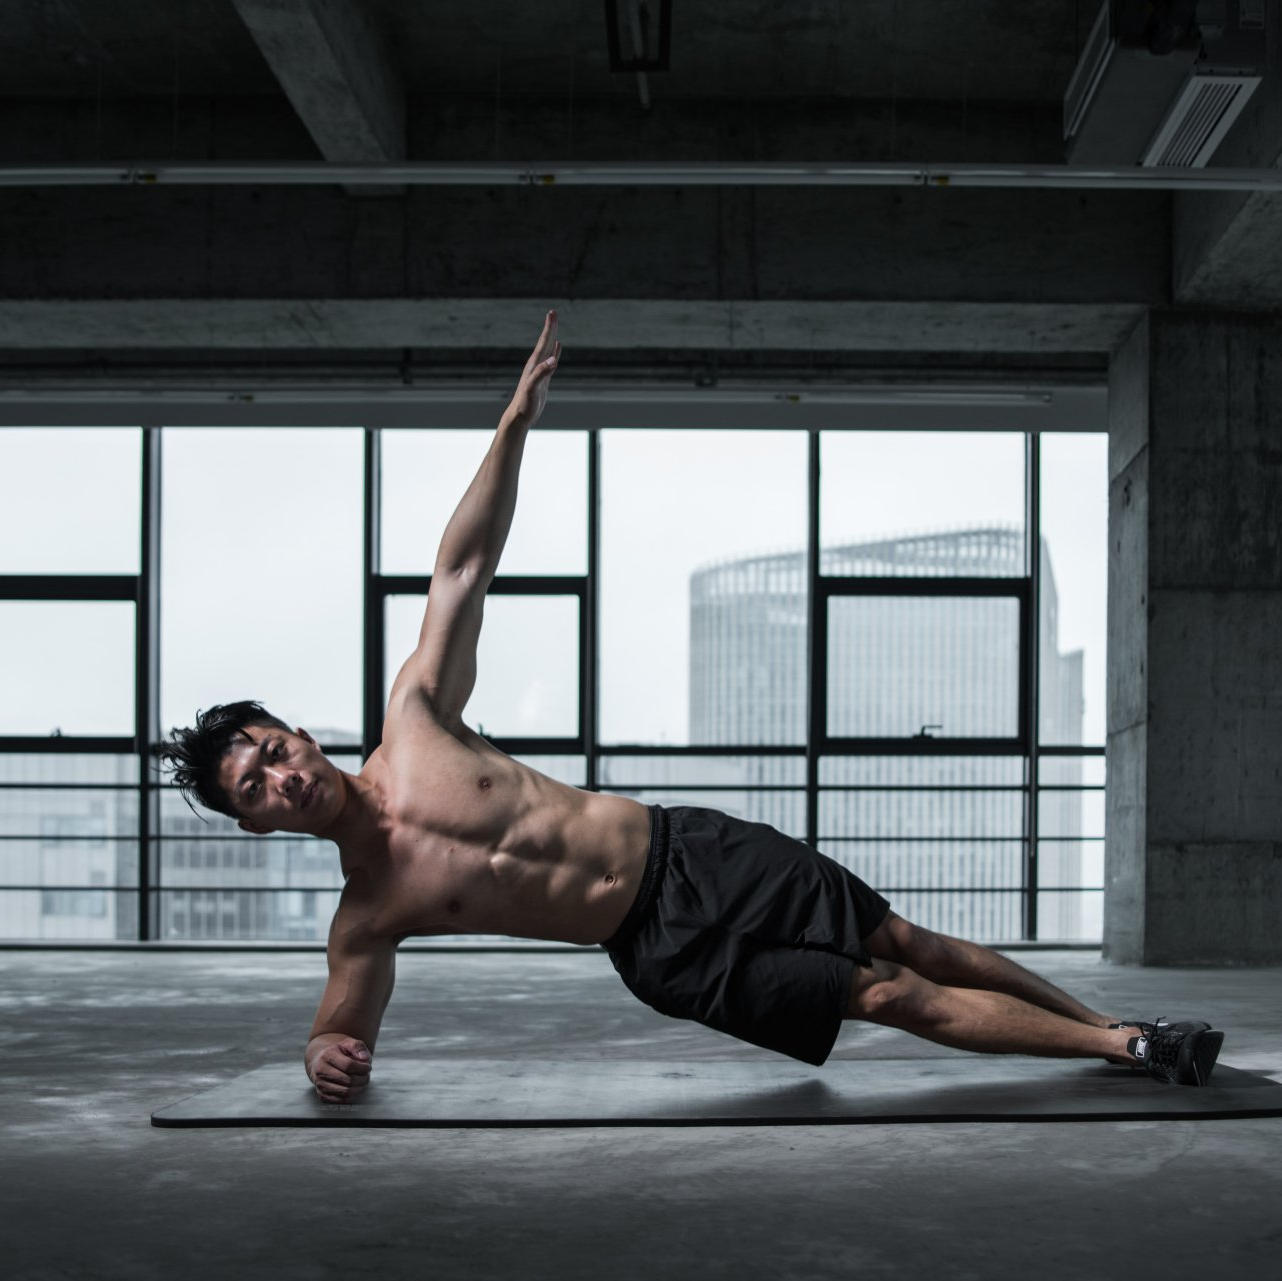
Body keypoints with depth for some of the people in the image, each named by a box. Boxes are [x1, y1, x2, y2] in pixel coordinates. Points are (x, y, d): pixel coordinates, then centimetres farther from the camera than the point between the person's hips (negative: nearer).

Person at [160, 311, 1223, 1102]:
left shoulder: (414, 722, -5)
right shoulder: (365, 917, -8)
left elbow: (462, 569, -3)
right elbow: (343, 1028, 1)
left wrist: (517, 419, -7)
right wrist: (326, 1057, -26)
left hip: (691, 851, 2)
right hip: (666, 953, -2)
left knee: (912, 946, 5)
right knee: (893, 997, -4)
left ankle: (1112, 1026, 22)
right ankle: (1129, 1050, 7)